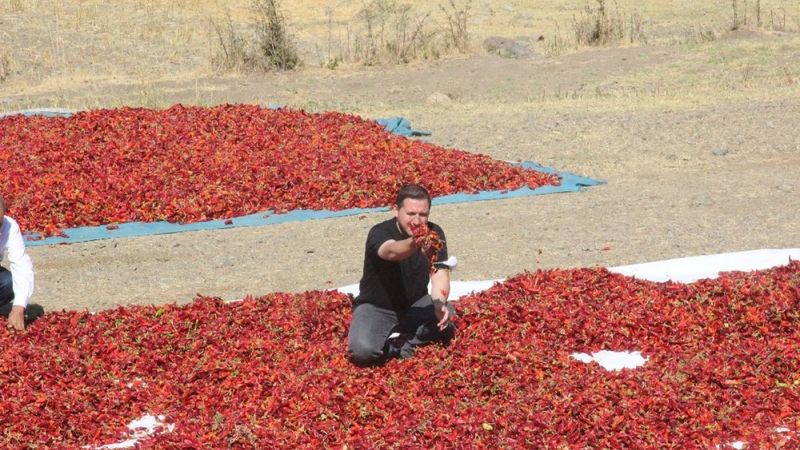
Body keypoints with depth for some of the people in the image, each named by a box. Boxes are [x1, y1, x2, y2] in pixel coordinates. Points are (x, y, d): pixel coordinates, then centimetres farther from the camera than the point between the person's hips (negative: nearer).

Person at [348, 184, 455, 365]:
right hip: (376, 308, -3)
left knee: (446, 316, -29)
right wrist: (414, 244, -71)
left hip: (415, 305, 4)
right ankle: (395, 349, -2)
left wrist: (439, 303, -36)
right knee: (363, 350, -32)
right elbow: (392, 251, -47)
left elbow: (440, 274, -14)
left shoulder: (434, 233, -8)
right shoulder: (379, 233, -24)